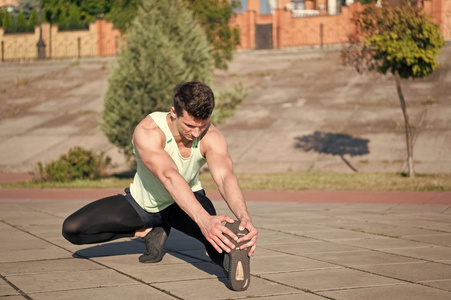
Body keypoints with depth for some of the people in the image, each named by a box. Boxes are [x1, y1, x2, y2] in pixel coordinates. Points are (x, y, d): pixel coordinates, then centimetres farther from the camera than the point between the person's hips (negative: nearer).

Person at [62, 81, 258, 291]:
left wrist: (245, 217, -66)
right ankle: (149, 232, -2)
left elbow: (225, 177, -45)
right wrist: (203, 219, -68)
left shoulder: (212, 137, -28)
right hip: (142, 203, 2)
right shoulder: (147, 132, -36)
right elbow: (169, 177, -52)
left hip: (187, 200, -2)